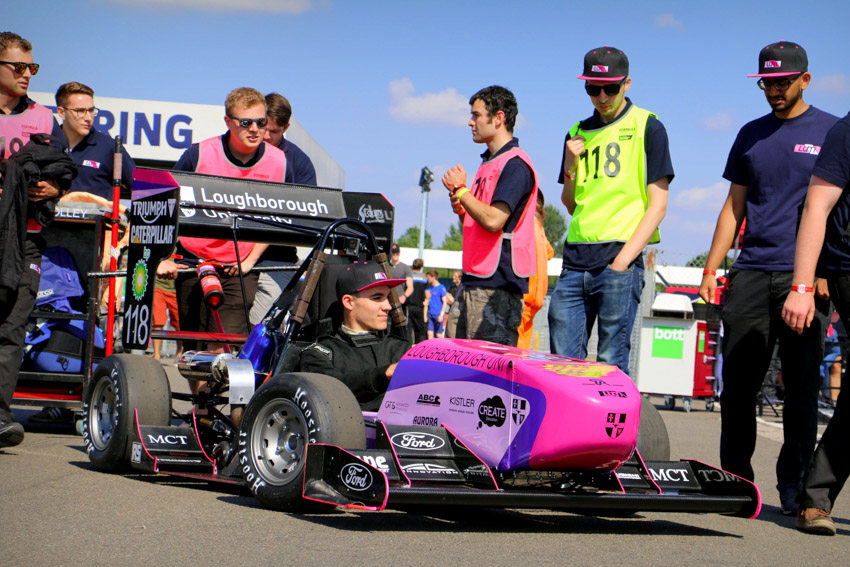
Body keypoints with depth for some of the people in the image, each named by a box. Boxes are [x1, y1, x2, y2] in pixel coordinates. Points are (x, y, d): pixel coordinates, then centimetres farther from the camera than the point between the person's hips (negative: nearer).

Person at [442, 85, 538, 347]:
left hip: (498, 284, -10)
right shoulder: (488, 163, 21)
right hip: (473, 280, 10)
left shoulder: (515, 164, -11)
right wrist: (458, 200, 6)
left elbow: (493, 220, -23)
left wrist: (460, 189, -9)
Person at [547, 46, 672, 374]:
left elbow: (657, 205, -3)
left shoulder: (647, 127, 2)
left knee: (611, 361, -7)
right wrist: (570, 166, 3)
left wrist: (623, 260, -11)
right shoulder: (578, 133, 17)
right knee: (563, 360, 1)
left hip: (620, 262, -5)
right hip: (576, 260, 5)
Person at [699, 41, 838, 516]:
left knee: (801, 386, -2)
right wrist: (711, 269, 12)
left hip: (805, 277, -3)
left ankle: (796, 489, 4)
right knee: (738, 383, 2)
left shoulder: (832, 132, 5)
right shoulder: (752, 135, 16)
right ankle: (735, 479, 13)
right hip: (751, 275, 4)